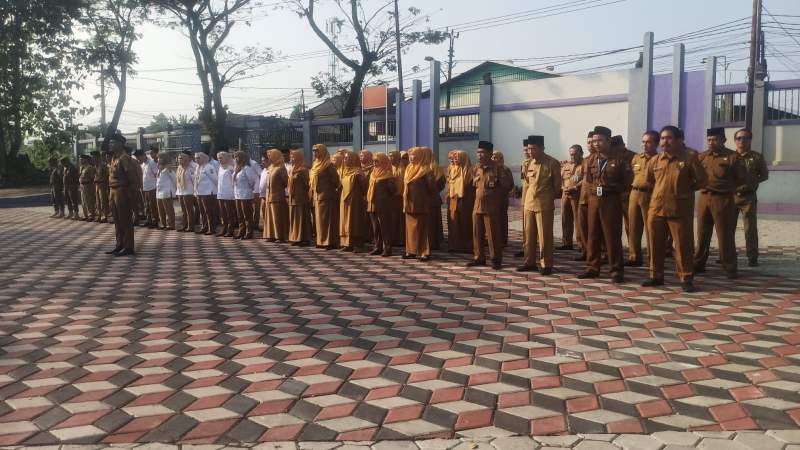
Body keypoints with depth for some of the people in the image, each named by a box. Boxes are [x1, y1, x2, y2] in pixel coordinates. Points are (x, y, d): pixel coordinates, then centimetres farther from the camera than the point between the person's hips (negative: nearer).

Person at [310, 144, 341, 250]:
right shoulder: (315, 164, 15)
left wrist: (331, 189, -8)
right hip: (317, 196, 9)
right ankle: (321, 241, 18)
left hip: (326, 196, -8)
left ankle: (330, 242, -3)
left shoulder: (329, 165, -11)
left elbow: (335, 180, -14)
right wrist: (312, 193, 13)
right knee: (319, 219, 11)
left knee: (326, 219, -7)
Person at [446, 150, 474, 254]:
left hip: (464, 201, -5)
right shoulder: (451, 169, 14)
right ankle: (454, 245, 11)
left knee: (464, 224, -2)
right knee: (453, 223, 5)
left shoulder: (468, 170, -4)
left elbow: (472, 187, -8)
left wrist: (471, 201, -14)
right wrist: (447, 196, 9)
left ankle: (466, 246, 2)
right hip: (453, 200, 5)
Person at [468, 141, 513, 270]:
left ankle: (496, 260, 7)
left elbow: (509, 184, -7)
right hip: (477, 206, 6)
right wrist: (479, 194, 14)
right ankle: (479, 257, 20)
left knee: (493, 234, -2)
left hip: (492, 207, -6)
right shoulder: (477, 169, 11)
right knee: (477, 233, 9)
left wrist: (498, 195, -3)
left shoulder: (497, 168, -9)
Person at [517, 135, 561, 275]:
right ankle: (529, 262, 19)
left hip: (544, 205, -6)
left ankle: (546, 265, 6)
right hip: (529, 203, 6)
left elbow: (557, 185, -3)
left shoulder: (552, 163, -8)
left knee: (544, 236, -2)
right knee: (529, 235, 10)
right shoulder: (530, 163, 9)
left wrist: (549, 198, 4)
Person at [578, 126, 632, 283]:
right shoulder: (590, 159, 9)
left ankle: (617, 271, 5)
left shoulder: (620, 159, -4)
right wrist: (595, 189, 0)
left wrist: (609, 188, -8)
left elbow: (627, 183, -3)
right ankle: (592, 268, 18)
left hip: (611, 201, -5)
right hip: (593, 201, 5)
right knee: (593, 235, 9)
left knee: (612, 237, -2)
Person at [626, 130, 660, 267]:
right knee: (633, 228, 8)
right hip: (634, 194, 6)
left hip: (649, 196, -6)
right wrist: (633, 185, 14)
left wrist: (650, 185, -16)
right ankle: (634, 257, 17)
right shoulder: (636, 158, 16)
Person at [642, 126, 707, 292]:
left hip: (680, 210, -4)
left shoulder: (689, 158, -4)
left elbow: (702, 181, 0)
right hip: (656, 208, 4)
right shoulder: (655, 160, 9)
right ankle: (656, 276, 21)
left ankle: (686, 279, 9)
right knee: (655, 244, 9)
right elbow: (649, 180, 24)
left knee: (683, 245, 0)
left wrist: (686, 190, 4)